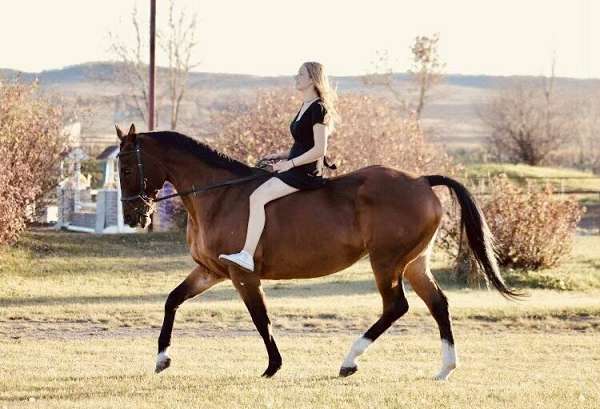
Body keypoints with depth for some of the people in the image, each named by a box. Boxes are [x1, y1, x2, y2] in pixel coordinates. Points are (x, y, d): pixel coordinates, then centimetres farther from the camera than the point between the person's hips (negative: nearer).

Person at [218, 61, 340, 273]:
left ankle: (247, 256, -33)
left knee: (258, 197, -25)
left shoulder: (318, 109, -13)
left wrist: (290, 163, -17)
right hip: (296, 169, 11)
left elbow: (319, 149, -18)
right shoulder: (305, 108, 18)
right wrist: (281, 155, 13)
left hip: (306, 173, -11)